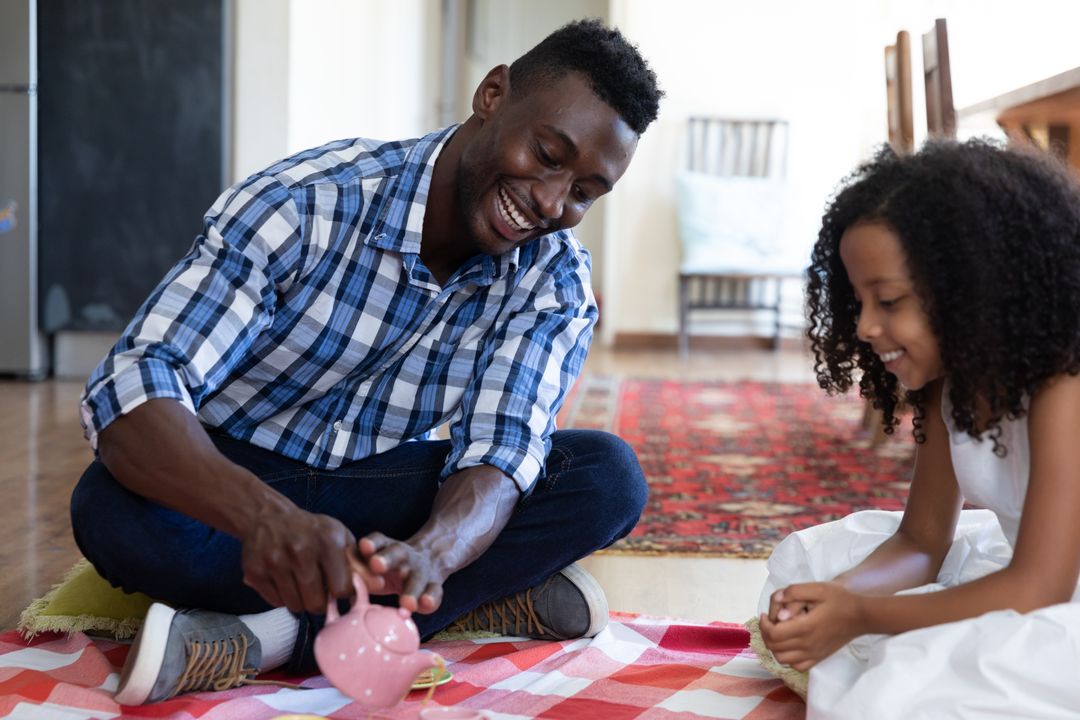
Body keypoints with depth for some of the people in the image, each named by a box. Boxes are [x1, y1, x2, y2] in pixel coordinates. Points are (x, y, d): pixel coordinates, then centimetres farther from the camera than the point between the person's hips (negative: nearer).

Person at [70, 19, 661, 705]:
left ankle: (275, 637, -28)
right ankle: (486, 598, -25)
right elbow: (131, 389, -33)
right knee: (114, 509, -36)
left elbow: (499, 449, -23)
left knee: (609, 476, -21)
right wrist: (267, 517, -54)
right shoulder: (305, 206, -24)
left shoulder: (555, 279, -11)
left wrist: (430, 551, -48)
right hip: (233, 476, -2)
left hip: (384, 486, 3)